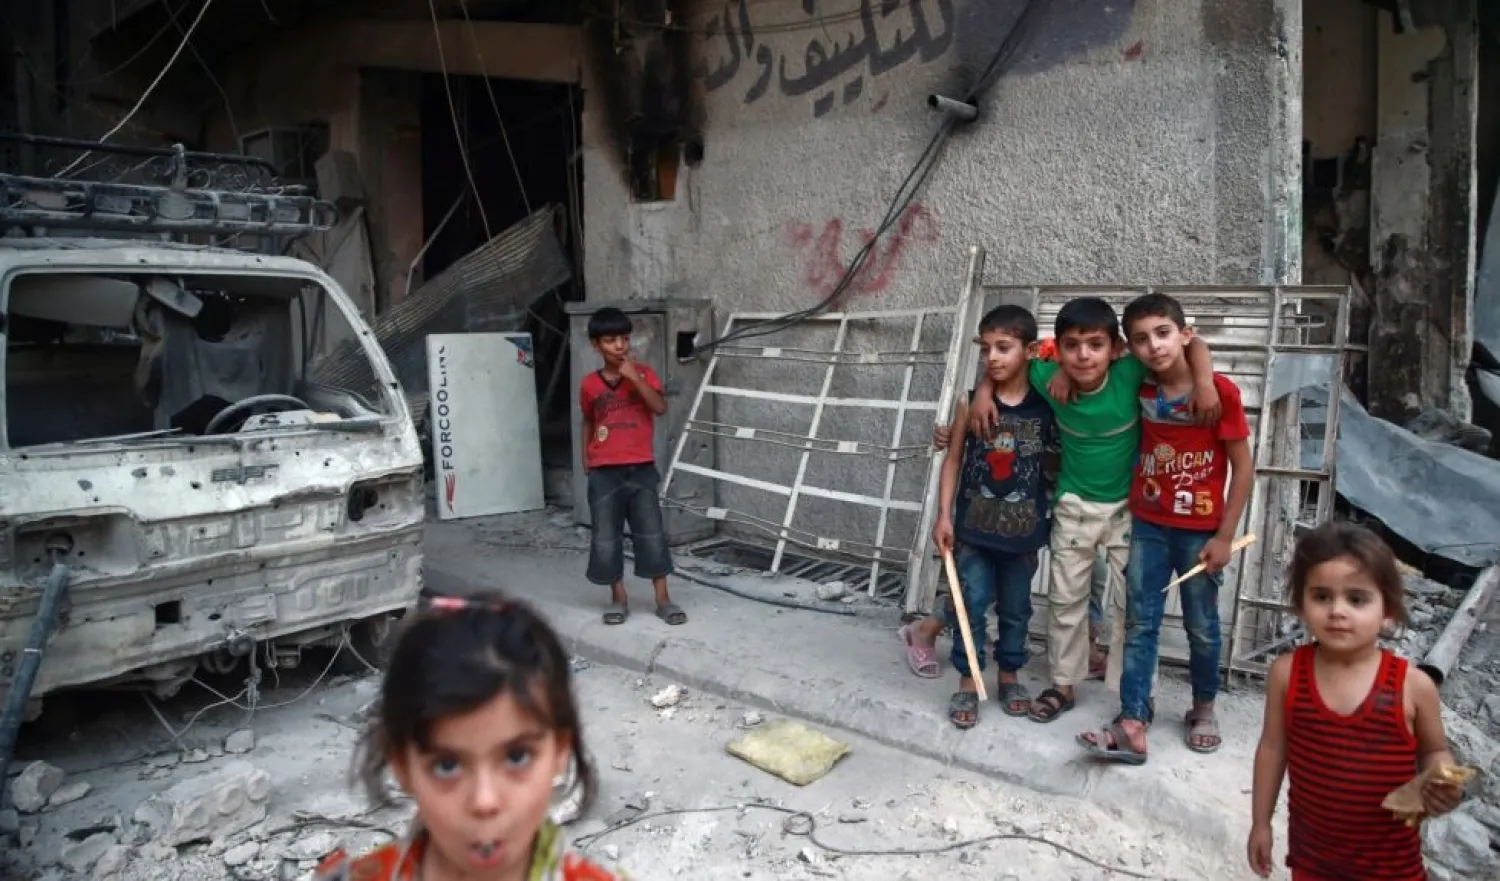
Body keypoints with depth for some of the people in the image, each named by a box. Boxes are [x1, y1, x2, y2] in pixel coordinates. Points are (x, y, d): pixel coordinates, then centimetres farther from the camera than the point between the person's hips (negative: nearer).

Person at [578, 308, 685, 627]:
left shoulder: (643, 374, -1)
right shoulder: (590, 384, 3)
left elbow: (660, 407, -16)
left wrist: (633, 376, -19)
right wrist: (586, 457, 11)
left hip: (641, 468, -1)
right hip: (604, 472, 1)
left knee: (652, 534, 0)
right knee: (606, 537, 4)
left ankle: (663, 599, 9)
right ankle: (618, 597, 19)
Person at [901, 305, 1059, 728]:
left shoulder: (1047, 406, -5)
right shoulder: (971, 404, -6)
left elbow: (1056, 467, 8)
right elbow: (954, 459, -1)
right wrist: (944, 515, -4)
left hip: (1023, 528, 1)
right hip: (975, 526, -1)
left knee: (1015, 608, 15)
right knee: (971, 605, 5)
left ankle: (1009, 675, 35)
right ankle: (968, 682, 21)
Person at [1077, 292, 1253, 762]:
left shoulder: (1220, 390, -14)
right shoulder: (1140, 389, -3)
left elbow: (1243, 468, -10)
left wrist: (1224, 536, -11)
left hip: (1199, 531, -3)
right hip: (1147, 525, 3)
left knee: (1201, 626, 13)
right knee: (1140, 625, 3)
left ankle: (1204, 706, 36)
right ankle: (1132, 727, 6)